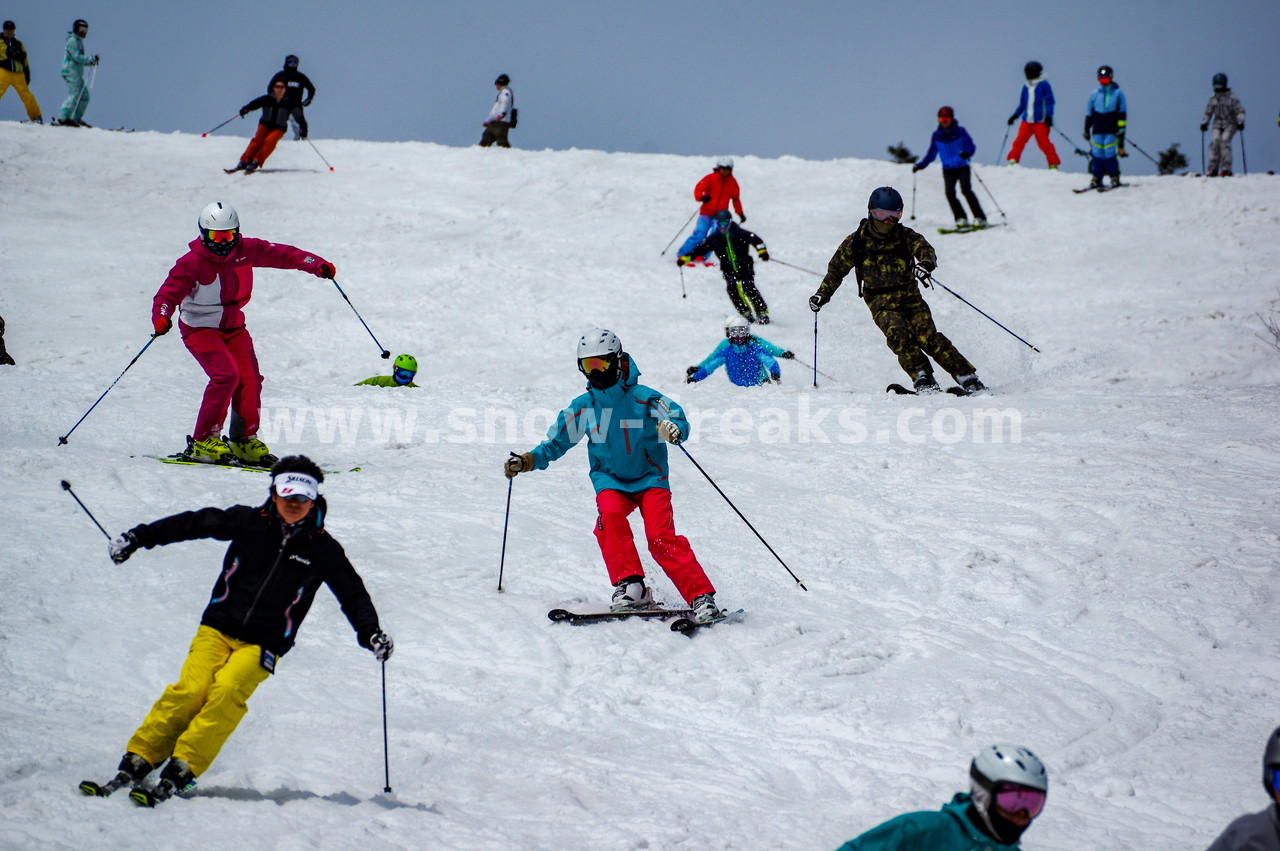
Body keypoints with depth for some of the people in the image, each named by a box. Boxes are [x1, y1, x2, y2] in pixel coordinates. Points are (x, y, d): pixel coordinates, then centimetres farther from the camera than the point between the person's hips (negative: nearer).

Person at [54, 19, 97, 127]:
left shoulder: (78, 41, 21)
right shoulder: (72, 41, -10)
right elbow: (77, 57, -19)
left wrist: (90, 61, 8)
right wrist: (91, 59, -16)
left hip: (78, 73, 10)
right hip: (72, 72, -10)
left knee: (84, 96, 10)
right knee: (74, 95, -17)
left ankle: (76, 119, 13)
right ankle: (62, 118, -20)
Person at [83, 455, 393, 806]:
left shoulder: (323, 549, 3)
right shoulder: (249, 522, 3)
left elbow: (353, 594, 11)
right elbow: (194, 523, 8)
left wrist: (371, 634, -4)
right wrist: (138, 537, 6)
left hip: (263, 644, -1)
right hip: (218, 628, 1)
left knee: (227, 692, -27)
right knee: (190, 690, -20)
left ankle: (181, 771, -31)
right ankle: (137, 764, -18)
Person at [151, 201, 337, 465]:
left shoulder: (245, 251, -6)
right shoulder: (191, 264, -18)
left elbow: (280, 254, -4)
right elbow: (168, 294, -22)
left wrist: (317, 265, -17)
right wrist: (161, 317, -43)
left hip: (233, 327, 5)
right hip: (200, 327, -5)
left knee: (250, 378, -9)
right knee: (226, 374, -24)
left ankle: (244, 440, 7)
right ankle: (202, 441, -17)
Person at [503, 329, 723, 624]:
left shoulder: (643, 398, -9)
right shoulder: (583, 407, 2)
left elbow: (678, 420, -16)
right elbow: (556, 442, 9)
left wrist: (673, 429, -40)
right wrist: (527, 461, -7)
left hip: (649, 478, -3)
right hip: (611, 480, 3)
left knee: (661, 537, -19)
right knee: (610, 514, -29)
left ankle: (702, 597, -15)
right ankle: (630, 586, -26)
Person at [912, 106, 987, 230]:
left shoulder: (960, 131, -1)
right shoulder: (936, 136, 8)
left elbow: (971, 146, -4)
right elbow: (931, 154, 14)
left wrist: (967, 153, -26)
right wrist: (920, 165, 3)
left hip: (962, 166, -3)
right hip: (948, 169, 3)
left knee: (966, 190, -19)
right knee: (950, 192, -17)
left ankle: (979, 218, -14)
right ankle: (961, 218, -7)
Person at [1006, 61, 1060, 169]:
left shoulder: (1043, 85, 0)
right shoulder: (1026, 87, 16)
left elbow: (1049, 102, -3)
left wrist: (1048, 116, -13)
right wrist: (1015, 116, 16)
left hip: (1040, 121, -5)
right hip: (1027, 120, 5)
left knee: (1044, 143, -8)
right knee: (1019, 141, -5)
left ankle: (1053, 164, -1)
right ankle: (1013, 160, 3)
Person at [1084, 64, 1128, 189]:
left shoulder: (1117, 93, 6)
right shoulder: (1094, 94, 12)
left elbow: (1122, 113, 6)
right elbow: (1089, 114, 18)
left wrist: (1121, 128, -3)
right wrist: (1086, 129, 15)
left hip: (1111, 130, -3)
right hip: (1097, 130, 3)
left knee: (1109, 153, -10)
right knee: (1097, 153, -3)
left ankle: (1115, 177, -1)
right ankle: (1097, 178, 3)